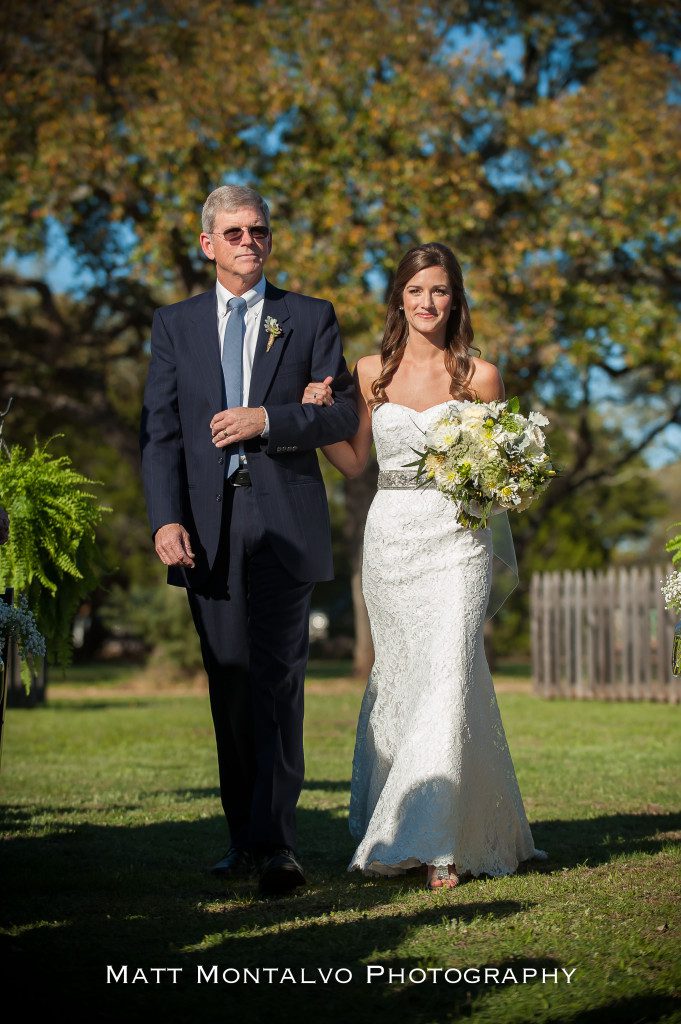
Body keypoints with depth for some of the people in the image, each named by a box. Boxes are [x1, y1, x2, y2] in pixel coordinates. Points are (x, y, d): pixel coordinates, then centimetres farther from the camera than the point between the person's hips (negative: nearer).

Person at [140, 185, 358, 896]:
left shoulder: (311, 319, 10)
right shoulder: (175, 325, 13)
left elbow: (344, 415, 3)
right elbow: (159, 431, 6)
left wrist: (267, 420, -12)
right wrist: (166, 519, -7)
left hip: (284, 522, -2)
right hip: (207, 527, 2)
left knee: (277, 678, -10)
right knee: (229, 685, 7)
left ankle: (276, 843, -10)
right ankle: (244, 836, 16)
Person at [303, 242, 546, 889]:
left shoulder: (480, 377, 2)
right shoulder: (371, 372, 8)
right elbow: (353, 462, 12)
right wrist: (318, 417, -3)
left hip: (456, 539, -2)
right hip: (389, 538, 2)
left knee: (448, 674, -12)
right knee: (398, 676, 6)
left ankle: (439, 840, -6)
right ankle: (395, 826, 21)